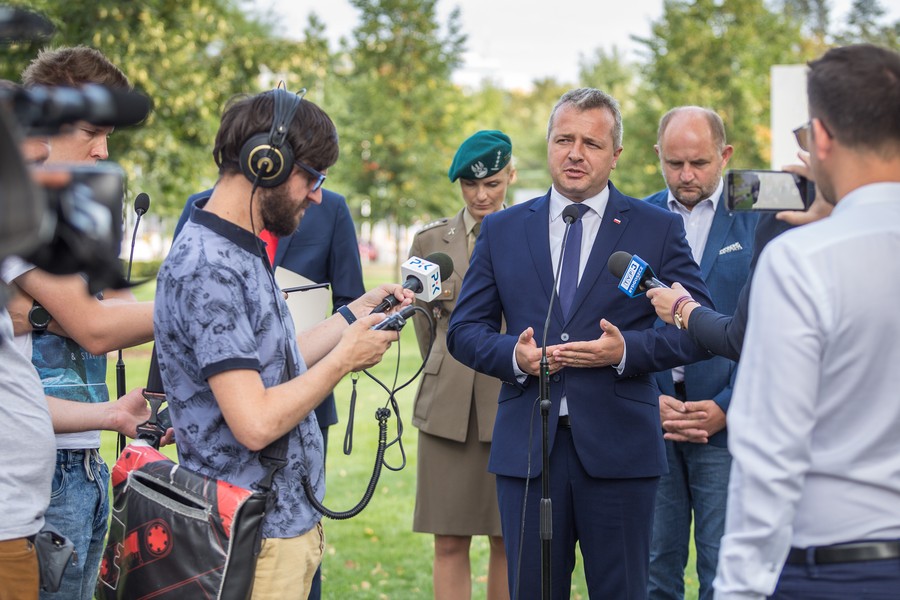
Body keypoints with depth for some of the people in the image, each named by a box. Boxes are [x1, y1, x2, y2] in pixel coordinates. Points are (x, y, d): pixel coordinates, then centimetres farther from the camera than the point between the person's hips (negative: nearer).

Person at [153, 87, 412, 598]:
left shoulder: (242, 257, 11)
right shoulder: (205, 270, -21)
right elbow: (256, 423, -26)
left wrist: (354, 315, 19)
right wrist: (343, 359, -13)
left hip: (290, 522, 10)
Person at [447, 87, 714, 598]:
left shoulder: (658, 229, 4)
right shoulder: (502, 230, 10)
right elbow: (464, 329, 10)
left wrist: (627, 350, -16)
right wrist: (512, 354, -11)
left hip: (618, 450, -2)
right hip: (526, 447, 2)